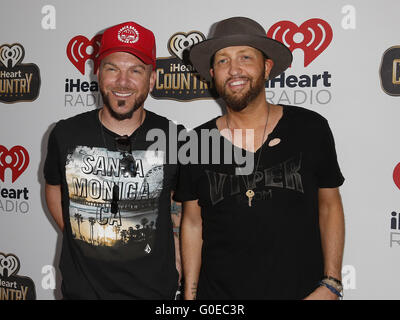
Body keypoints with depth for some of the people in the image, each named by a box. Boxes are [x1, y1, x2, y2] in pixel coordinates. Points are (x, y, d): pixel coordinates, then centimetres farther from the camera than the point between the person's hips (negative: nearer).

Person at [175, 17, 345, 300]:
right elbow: (192, 223, 2)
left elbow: (330, 206, 2)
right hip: (218, 294, 1)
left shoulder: (310, 128, -6)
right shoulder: (198, 142, -5)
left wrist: (331, 284, -4)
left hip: (301, 291, 0)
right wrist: (190, 295, 1)